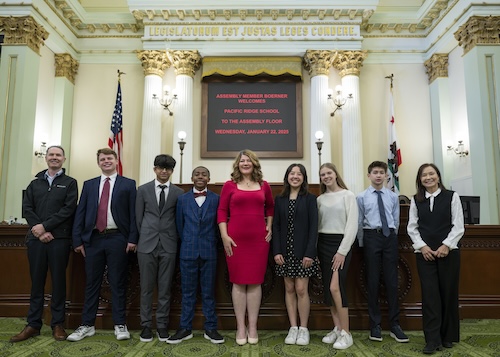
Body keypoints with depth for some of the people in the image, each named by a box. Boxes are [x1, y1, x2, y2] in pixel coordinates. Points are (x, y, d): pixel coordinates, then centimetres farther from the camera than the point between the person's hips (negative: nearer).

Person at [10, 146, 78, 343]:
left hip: (60, 239, -3)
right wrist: (39, 231, -9)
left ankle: (58, 324, 12)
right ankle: (33, 324, 17)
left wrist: (45, 226, -13)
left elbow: (69, 209, -6)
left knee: (58, 281, 3)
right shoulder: (35, 183, 15)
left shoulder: (70, 183, 5)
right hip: (36, 238, 3)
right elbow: (27, 208, 5)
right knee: (36, 281, 8)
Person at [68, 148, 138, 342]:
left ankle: (120, 325, 14)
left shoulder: (128, 184, 4)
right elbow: (80, 213, 9)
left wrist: (132, 238, -8)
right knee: (92, 283, 10)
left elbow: (133, 213, -1)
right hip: (93, 239, 3)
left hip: (117, 239, -3)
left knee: (118, 283, 4)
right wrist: (77, 239, 2)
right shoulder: (89, 184, 13)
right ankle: (87, 325, 21)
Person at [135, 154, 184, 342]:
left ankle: (162, 325, 18)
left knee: (165, 288, 6)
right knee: (146, 287, 6)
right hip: (147, 244, 0)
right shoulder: (143, 189, 5)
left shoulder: (178, 192, 4)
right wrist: (143, 237, 6)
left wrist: (176, 239, 4)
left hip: (168, 245, 0)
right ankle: (146, 325, 18)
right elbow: (138, 217, 8)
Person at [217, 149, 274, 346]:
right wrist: (224, 236, -7)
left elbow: (270, 207, 23)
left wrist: (269, 226, 11)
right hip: (235, 239, -1)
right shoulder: (229, 185, 1)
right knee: (238, 282, 4)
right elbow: (221, 211, 1)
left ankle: (253, 327, 17)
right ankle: (240, 327, 16)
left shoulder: (264, 186, 8)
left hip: (259, 239, 2)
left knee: (255, 282, 5)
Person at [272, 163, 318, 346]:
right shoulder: (279, 199, 7)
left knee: (301, 289, -1)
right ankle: (293, 328, 19)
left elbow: (313, 227, -5)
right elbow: (276, 226, 5)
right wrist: (277, 251, -4)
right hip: (285, 251, 3)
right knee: (289, 289, 8)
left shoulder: (310, 199, -1)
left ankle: (303, 329, 14)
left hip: (303, 251, -3)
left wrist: (310, 253, -13)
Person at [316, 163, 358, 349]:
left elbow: (352, 226, -10)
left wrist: (342, 251, -14)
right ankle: (337, 329, 21)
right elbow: (316, 225, 9)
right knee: (328, 289, 7)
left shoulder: (348, 195, -4)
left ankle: (346, 333, 2)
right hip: (323, 244, 5)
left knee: (335, 287, -13)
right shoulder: (320, 199, 10)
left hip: (340, 244, -5)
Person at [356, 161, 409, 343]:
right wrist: (363, 244, 4)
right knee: (373, 281, 3)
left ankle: (394, 325, 15)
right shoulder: (362, 197, 2)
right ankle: (375, 325, 14)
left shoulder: (393, 196, 9)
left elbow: (396, 221, 12)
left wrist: (391, 237, 10)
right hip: (371, 237, -2)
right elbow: (359, 222, 3)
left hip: (390, 237, 2)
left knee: (392, 281, 4)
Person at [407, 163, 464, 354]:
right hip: (425, 253, 1)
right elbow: (412, 227, 4)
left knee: (448, 293, 7)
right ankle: (433, 339, 2)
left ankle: (448, 336, 22)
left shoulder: (451, 196, 2)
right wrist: (422, 246, -9)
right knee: (430, 295, -2)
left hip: (448, 252, -1)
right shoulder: (416, 200, 7)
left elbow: (458, 226, -3)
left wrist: (446, 246, -14)